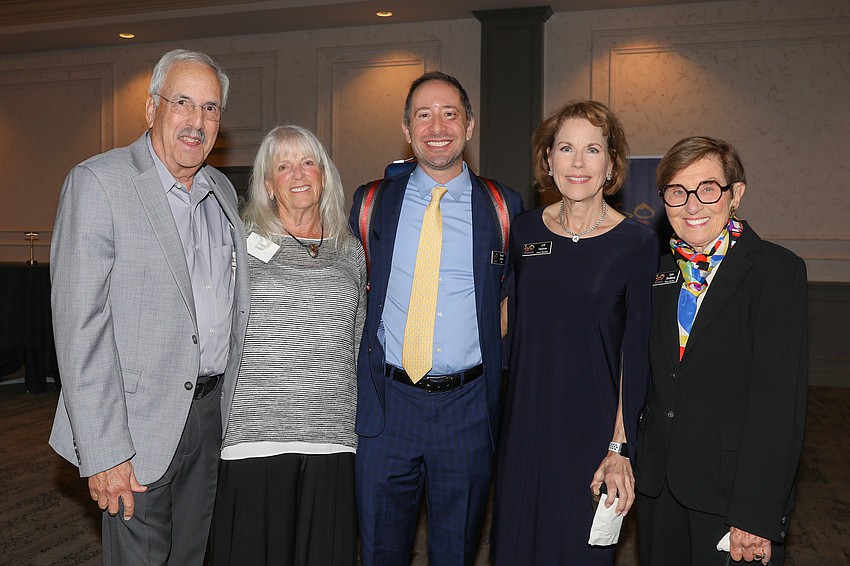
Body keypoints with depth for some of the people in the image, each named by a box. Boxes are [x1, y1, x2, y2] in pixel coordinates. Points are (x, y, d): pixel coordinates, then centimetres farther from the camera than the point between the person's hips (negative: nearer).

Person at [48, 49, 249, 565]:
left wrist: (231, 403, 11)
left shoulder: (223, 191, 10)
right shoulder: (98, 181, -11)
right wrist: (103, 452, -19)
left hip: (213, 410, 6)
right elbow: (80, 324, -16)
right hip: (140, 422, -6)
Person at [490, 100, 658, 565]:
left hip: (592, 428, -3)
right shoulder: (524, 230, 2)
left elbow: (635, 354, -9)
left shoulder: (636, 243, -8)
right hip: (524, 423, 3)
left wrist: (620, 448, -12)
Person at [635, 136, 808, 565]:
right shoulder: (664, 269, 7)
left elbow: (780, 402, -17)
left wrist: (756, 514, -20)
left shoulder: (778, 271, -11)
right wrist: (625, 455, 3)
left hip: (731, 491, -5)